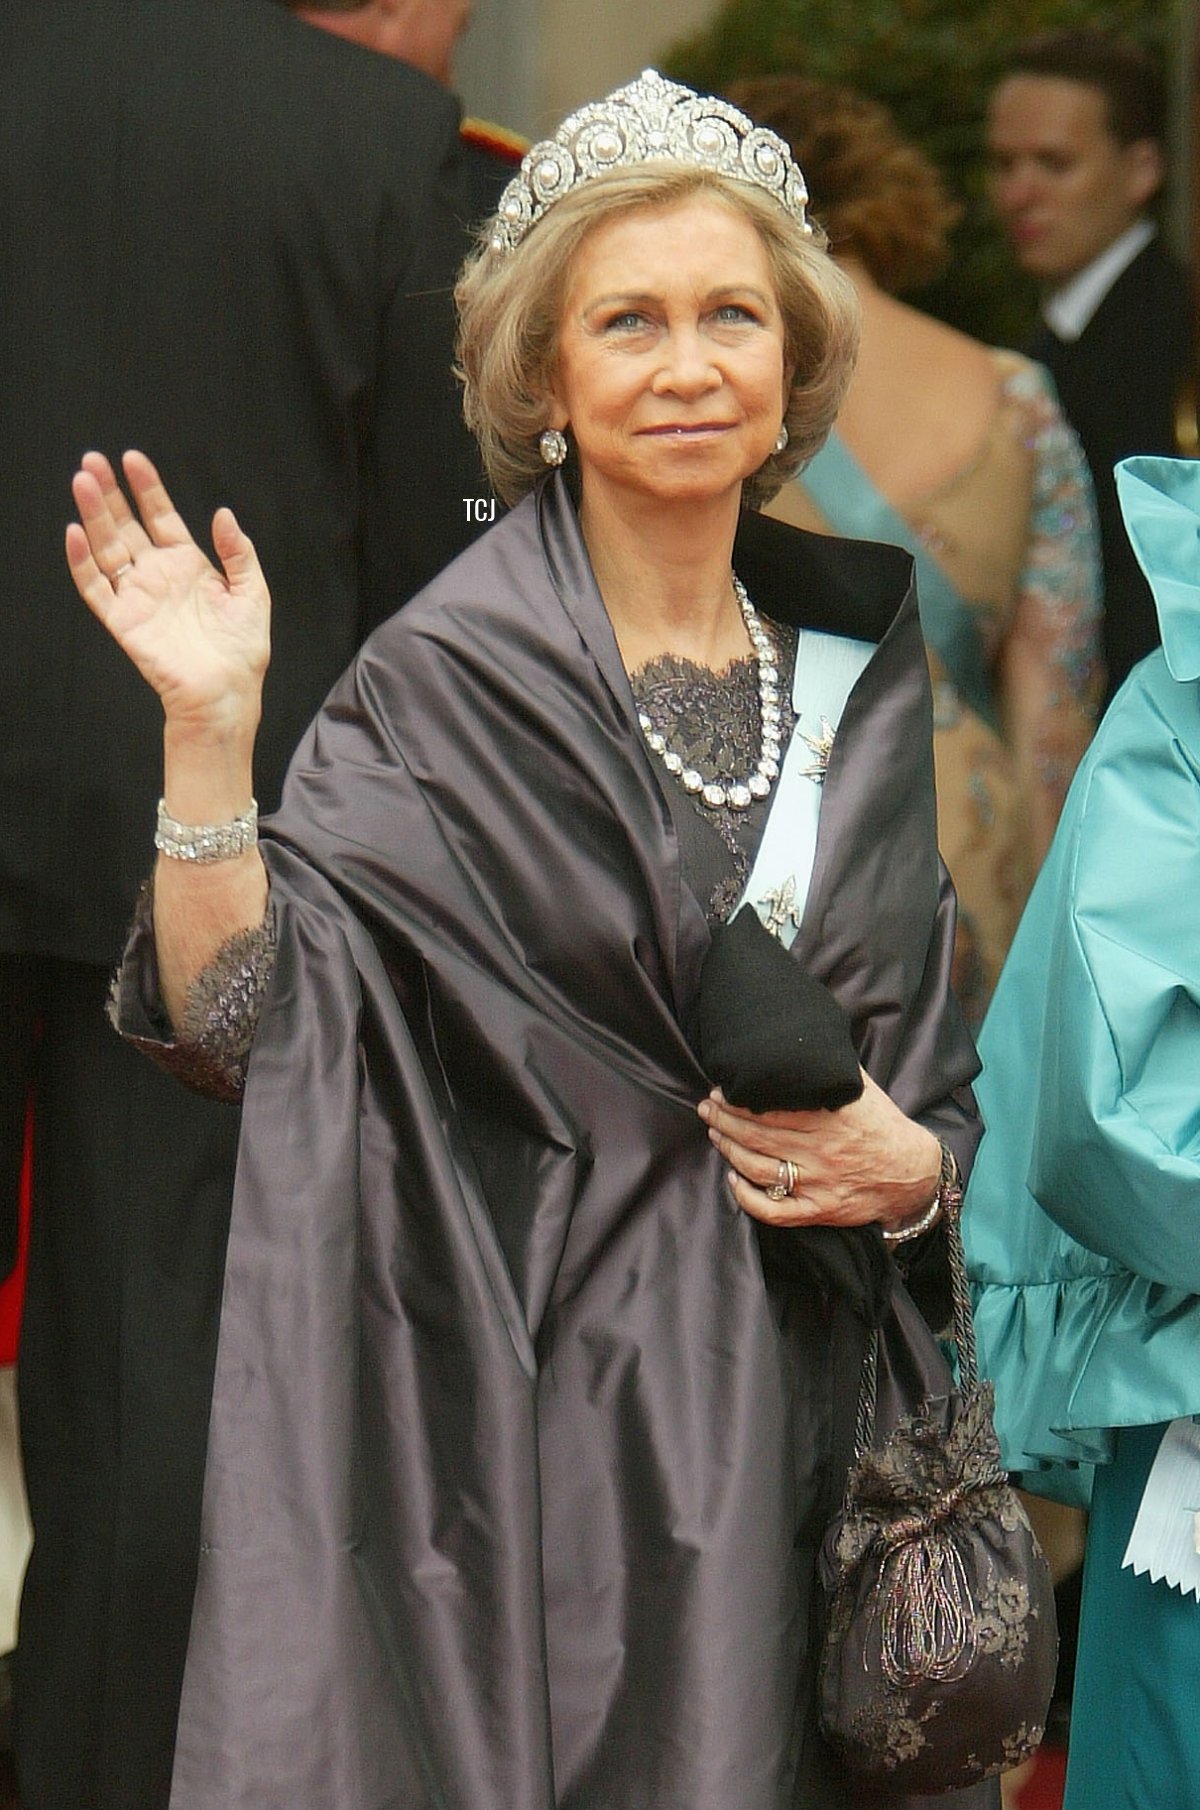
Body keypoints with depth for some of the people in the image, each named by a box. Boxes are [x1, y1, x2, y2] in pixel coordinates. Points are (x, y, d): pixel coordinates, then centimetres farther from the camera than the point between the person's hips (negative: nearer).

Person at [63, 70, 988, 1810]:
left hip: (807, 1406, 4)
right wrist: (208, 732, -23)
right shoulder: (452, 676, -6)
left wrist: (916, 1164, -4)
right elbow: (243, 1025, -13)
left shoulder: (856, 665, 9)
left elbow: (941, 1063, 16)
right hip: (531, 1414, -4)